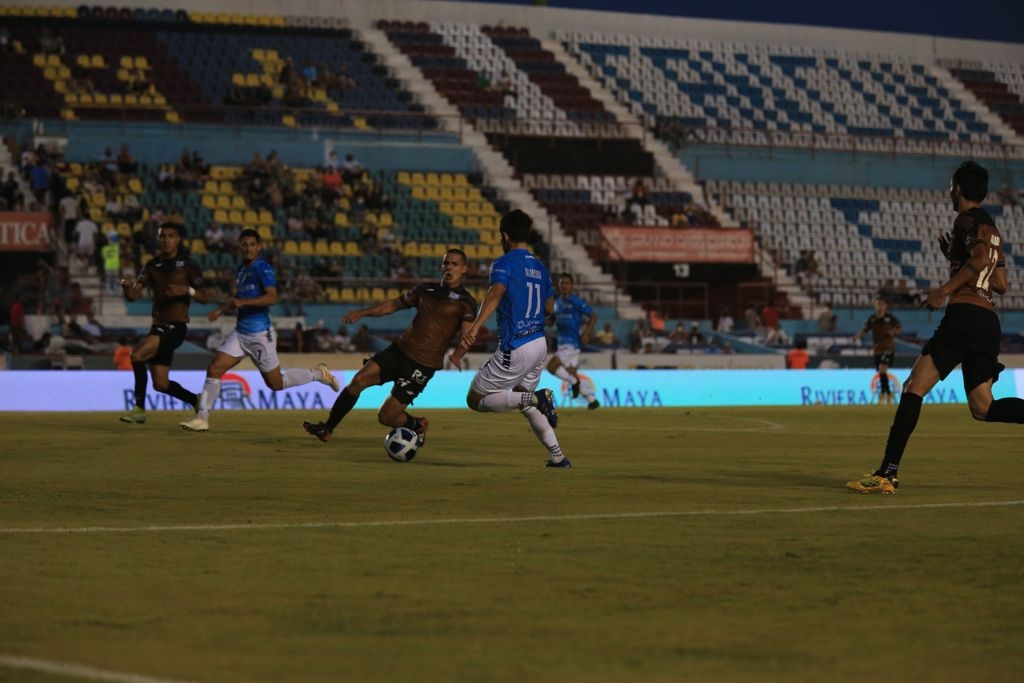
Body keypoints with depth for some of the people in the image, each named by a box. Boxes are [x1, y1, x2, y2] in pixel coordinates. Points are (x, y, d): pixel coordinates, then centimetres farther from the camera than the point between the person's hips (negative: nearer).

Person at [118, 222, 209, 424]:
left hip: (176, 326, -6)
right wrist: (127, 286, -20)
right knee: (161, 384, 6)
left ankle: (139, 409, -18)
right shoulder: (152, 266, 11)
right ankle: (197, 402, 30)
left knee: (138, 354, -25)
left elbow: (203, 297, -3)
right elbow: (133, 295, 2)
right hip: (159, 325, 6)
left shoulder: (187, 265, -2)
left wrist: (187, 290, -22)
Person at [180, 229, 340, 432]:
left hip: (260, 333, -7)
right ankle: (202, 417, -5)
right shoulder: (240, 270, 14)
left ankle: (318, 374, 24)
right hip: (240, 332, 7)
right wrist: (221, 310, 16)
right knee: (214, 369, -7)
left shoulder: (263, 269, -12)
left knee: (276, 383, 4)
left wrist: (243, 302, -33)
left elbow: (271, 297, -25)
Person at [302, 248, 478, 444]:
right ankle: (326, 429, -4)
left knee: (386, 417, -4)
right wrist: (362, 312, 11)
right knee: (358, 380, -15)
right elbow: (394, 304, 23)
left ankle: (418, 425, 27)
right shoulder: (426, 290, 13)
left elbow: (467, 333, -20)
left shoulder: (465, 302, -5)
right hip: (399, 350, 5)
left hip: (422, 365, -5)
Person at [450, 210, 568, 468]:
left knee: (476, 400, 3)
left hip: (515, 349, -8)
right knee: (523, 400, 28)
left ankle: (536, 398, -16)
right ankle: (557, 455, 18)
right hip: (539, 344, 8)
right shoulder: (540, 267, 12)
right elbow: (549, 308, 22)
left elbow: (495, 294, -30)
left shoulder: (504, 264, -10)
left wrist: (475, 328, -43)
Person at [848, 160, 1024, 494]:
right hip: (989, 322, 9)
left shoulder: (968, 219, -2)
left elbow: (981, 257, -21)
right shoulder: (991, 227, 23)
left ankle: (888, 473, -15)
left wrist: (944, 289, -17)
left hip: (964, 315, -9)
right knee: (983, 407, 10)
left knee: (913, 388, -9)